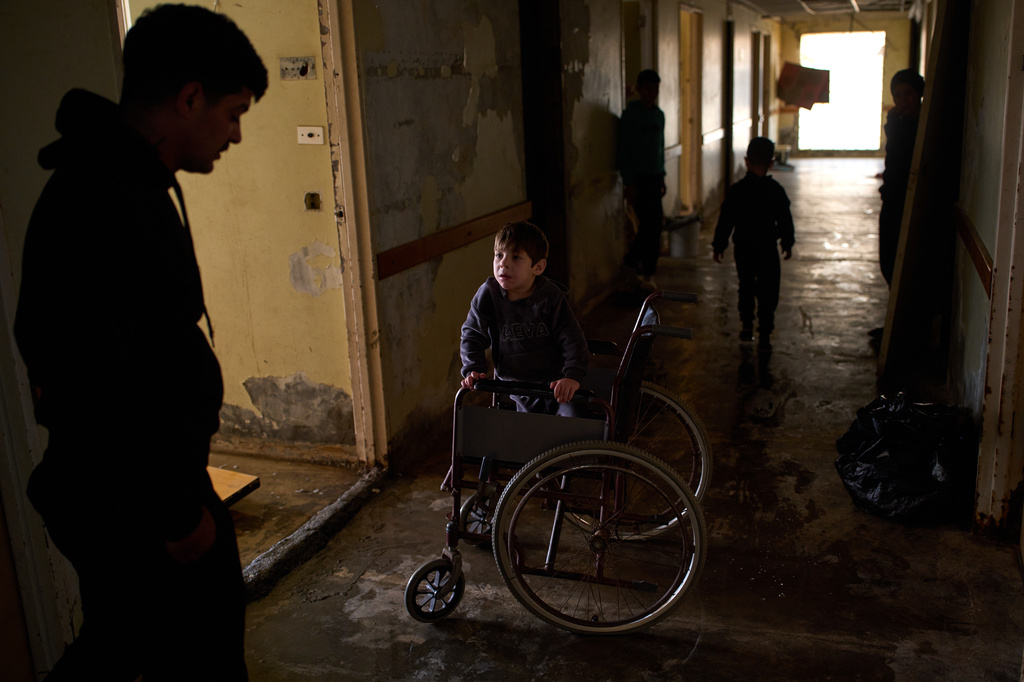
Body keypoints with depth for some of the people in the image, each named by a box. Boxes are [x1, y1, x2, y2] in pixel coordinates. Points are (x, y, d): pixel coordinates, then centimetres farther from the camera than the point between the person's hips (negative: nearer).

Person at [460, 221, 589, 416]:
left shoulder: (551, 298, -15)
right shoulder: (488, 295, -10)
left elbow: (573, 340, -16)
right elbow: (472, 336, -2)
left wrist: (573, 376, -30)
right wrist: (473, 370, -16)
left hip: (556, 384, -2)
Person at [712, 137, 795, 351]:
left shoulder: (736, 191, -6)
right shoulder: (776, 191, -7)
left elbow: (725, 221, -4)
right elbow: (785, 220, 0)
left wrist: (719, 246, 6)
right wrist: (787, 244, 14)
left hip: (743, 248, 2)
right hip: (767, 250, -2)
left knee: (746, 287, 19)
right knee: (767, 292, 5)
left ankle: (747, 326, 24)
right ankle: (764, 334, 3)